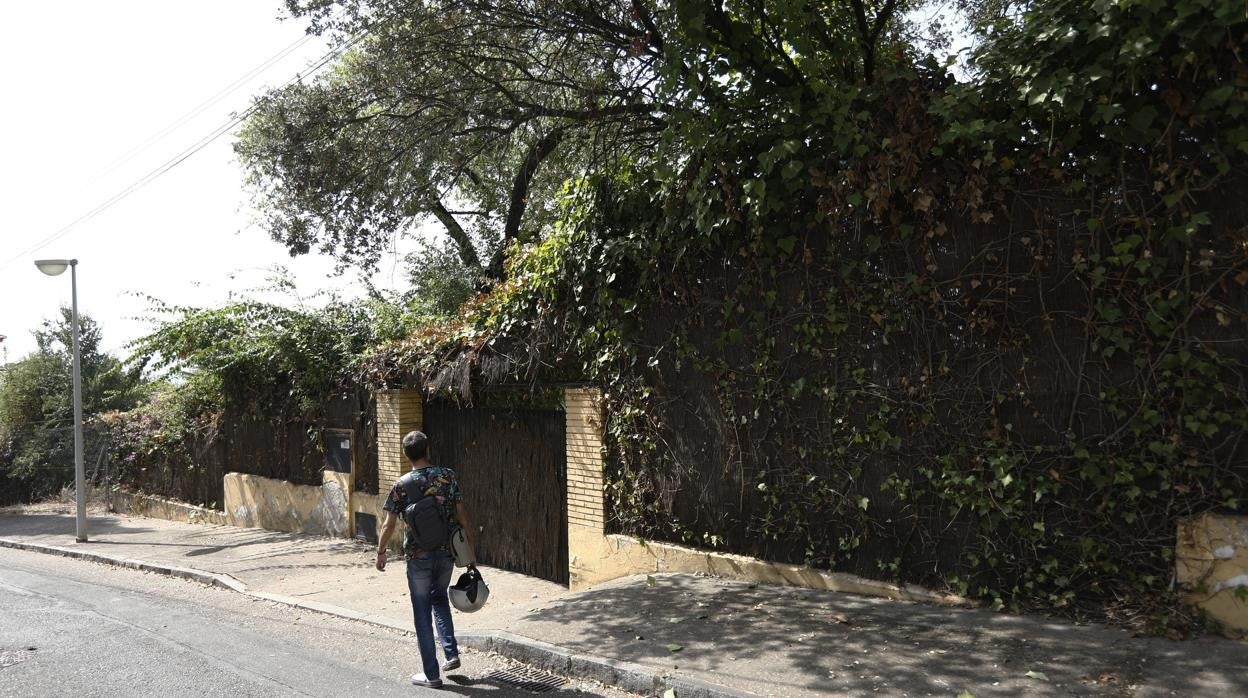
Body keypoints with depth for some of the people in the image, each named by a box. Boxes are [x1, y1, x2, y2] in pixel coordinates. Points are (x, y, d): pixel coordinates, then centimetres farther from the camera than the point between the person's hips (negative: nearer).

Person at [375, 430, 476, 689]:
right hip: (447, 552, 3)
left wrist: (380, 552, 8)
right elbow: (462, 514, -2)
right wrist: (470, 547, 7)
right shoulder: (448, 476, -4)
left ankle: (431, 674, 14)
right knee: (439, 598, 27)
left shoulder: (402, 485, -10)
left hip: (419, 556, -3)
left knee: (422, 612, 8)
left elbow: (389, 524, -7)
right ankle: (451, 653, 21)